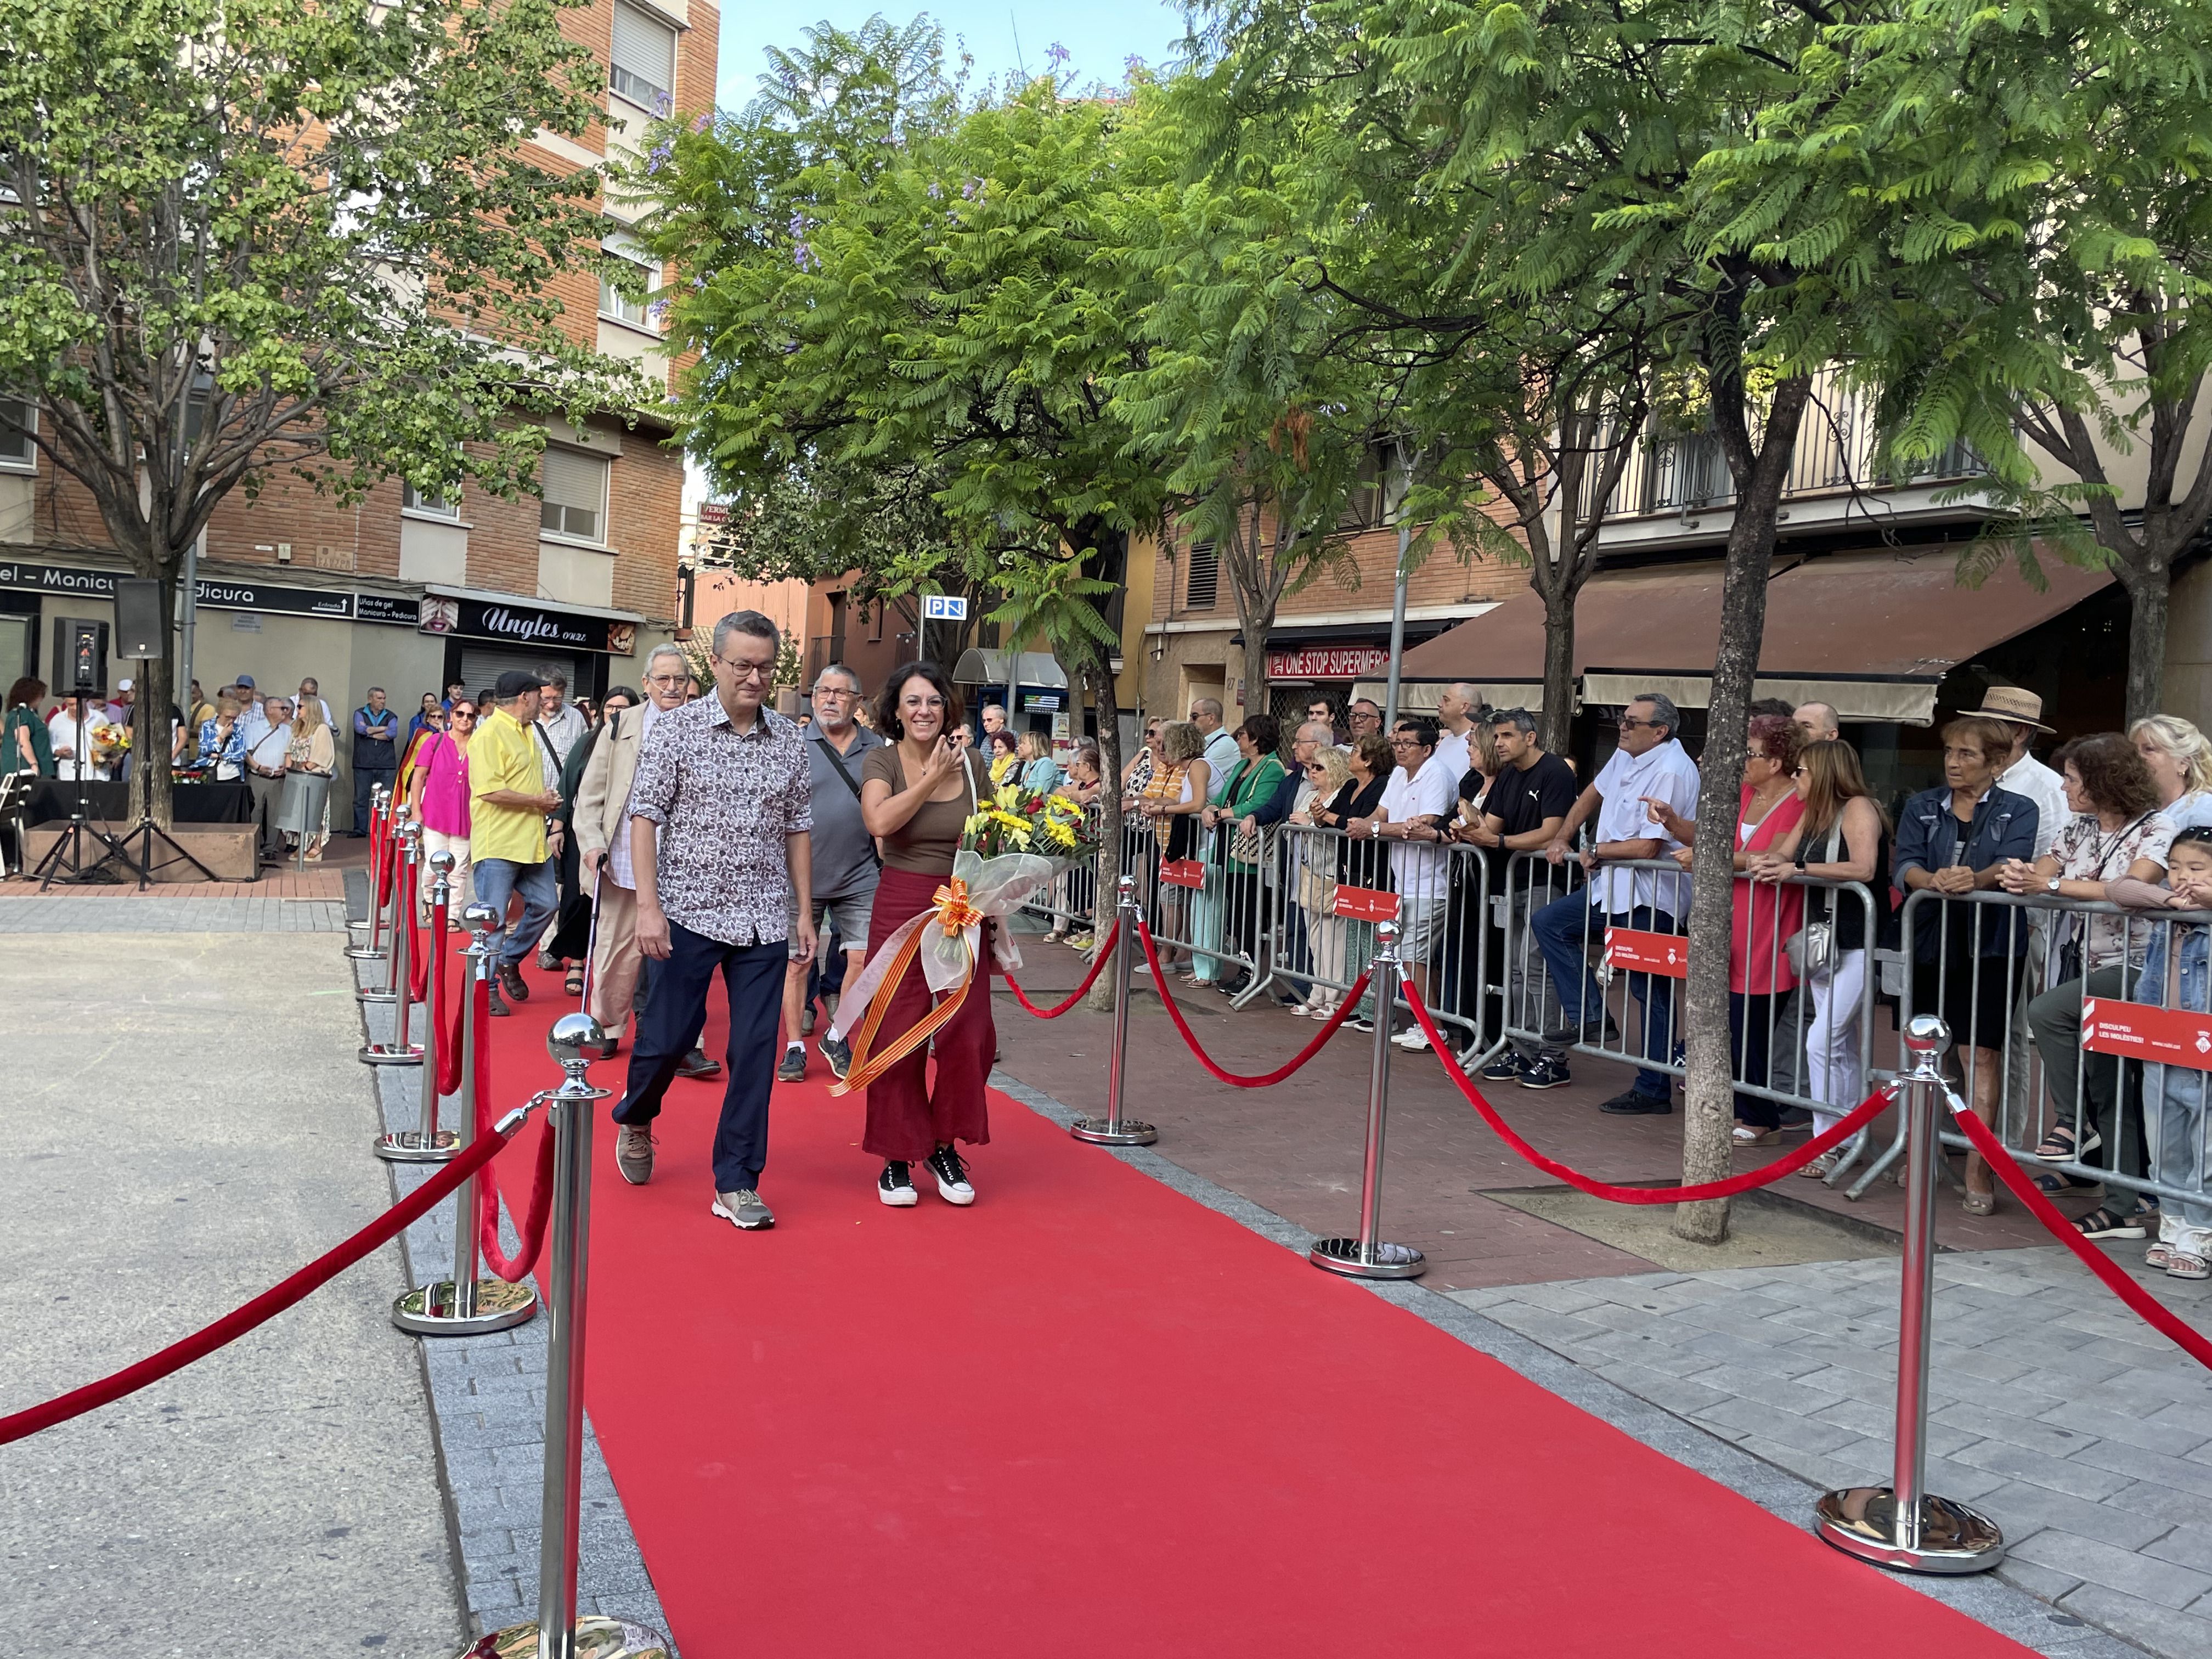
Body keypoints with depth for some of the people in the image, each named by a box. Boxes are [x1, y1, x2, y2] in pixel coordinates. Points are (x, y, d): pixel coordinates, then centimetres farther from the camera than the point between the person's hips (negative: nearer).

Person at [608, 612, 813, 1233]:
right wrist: (648, 906, -12)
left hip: (764, 920, 3)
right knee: (667, 1037, 5)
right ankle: (635, 1119, 37)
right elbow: (645, 817, -5)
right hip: (689, 912, -3)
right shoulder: (677, 728, -3)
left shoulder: (790, 740, 6)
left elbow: (797, 829, 11)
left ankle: (736, 1183, 12)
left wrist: (804, 912, 9)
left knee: (755, 1052, 2)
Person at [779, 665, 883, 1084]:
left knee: (864, 959, 1)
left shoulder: (876, 748, 6)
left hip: (858, 877, 2)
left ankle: (836, 1037, 21)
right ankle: (795, 1046, 17)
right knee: (797, 961, 5)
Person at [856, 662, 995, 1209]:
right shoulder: (882, 761, -3)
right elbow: (880, 821, -23)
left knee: (968, 1035, -1)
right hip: (901, 909, -2)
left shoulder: (970, 763, 5)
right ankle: (898, 1158, 15)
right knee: (898, 1036, 2)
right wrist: (932, 777, -16)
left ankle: (945, 1147, 19)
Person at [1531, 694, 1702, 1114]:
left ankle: (1653, 1092, 5)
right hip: (1613, 886, 10)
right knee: (1548, 923, 8)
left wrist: (1595, 853, -9)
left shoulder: (1670, 772, -21)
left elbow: (1647, 847, -24)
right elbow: (1593, 794, 26)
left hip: (1650, 898, -10)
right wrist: (1562, 838, 17)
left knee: (1650, 993, -3)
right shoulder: (1627, 756, 8)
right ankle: (1589, 1017, 7)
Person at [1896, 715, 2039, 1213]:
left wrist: (1978, 879, -36)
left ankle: (1977, 1170, -3)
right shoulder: (1920, 807, 11)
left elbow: (2013, 863, -13)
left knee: (1980, 1054, -6)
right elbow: (1905, 864, -4)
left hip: (1989, 945, -3)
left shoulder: (2018, 811, 5)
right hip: (1930, 942, 3)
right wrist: (1932, 881, -27)